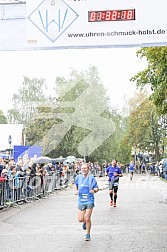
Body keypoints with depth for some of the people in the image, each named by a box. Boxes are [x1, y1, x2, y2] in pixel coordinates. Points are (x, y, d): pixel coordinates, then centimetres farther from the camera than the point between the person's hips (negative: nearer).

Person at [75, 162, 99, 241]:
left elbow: (97, 188, 1)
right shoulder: (78, 177, 4)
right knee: (80, 219, 0)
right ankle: (85, 222, 37)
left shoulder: (91, 178, -4)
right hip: (81, 200, 3)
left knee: (87, 218, -7)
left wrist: (94, 190, -19)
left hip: (89, 200, -3)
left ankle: (88, 235, 11)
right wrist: (76, 191, 4)